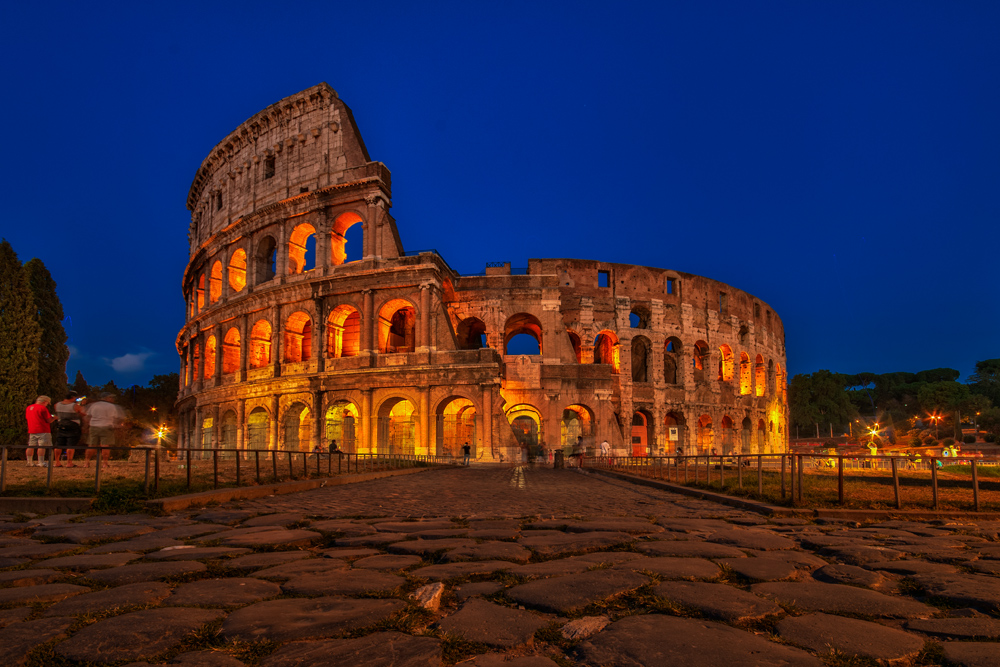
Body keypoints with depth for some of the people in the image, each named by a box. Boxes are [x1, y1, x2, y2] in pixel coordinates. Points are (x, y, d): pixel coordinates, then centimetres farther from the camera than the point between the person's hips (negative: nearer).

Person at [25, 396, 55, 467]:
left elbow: (27, 418, 24)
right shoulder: (43, 408, -11)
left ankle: (29, 462, 15)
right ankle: (41, 462, -13)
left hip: (31, 431, 8)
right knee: (42, 447, -9)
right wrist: (55, 417, 7)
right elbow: (49, 420, -12)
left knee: (30, 447, 11)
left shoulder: (28, 408, 13)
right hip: (43, 431, -8)